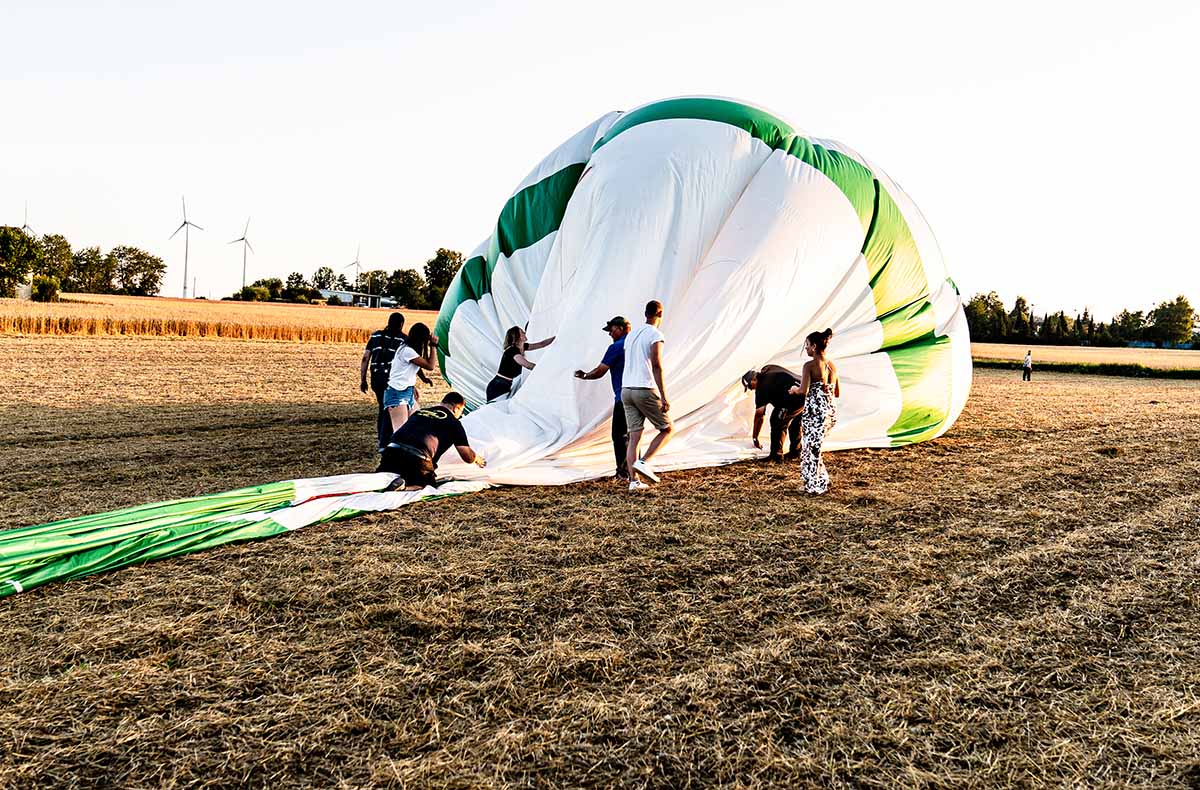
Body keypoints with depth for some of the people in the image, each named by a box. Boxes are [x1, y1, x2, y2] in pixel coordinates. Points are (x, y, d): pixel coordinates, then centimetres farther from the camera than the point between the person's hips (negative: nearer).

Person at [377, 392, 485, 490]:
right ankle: (405, 485, -11)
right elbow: (468, 457, 11)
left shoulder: (419, 412, 26)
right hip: (418, 458, -5)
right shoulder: (453, 423, 11)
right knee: (429, 482, 18)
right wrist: (477, 458, 36)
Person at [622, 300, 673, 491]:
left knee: (634, 437, 6)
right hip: (644, 390, -7)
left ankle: (633, 481, 2)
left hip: (626, 389, 7)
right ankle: (643, 462, -8)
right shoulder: (655, 335, -6)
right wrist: (664, 397, -14)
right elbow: (657, 367, -14)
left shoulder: (631, 334, 18)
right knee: (667, 428, 7)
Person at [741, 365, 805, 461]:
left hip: (794, 397, -9)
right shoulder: (768, 369, 18)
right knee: (795, 423, 26)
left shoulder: (762, 387, -1)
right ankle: (795, 452, 35)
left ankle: (776, 455, 8)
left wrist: (755, 437, 11)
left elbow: (759, 414, 3)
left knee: (777, 423, 3)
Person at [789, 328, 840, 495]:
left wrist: (794, 390, 2)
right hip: (830, 411, 7)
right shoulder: (832, 366, 10)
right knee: (815, 447, 21)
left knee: (811, 448, 6)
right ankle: (822, 481, 25)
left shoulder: (809, 366, -10)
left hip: (814, 411, -7)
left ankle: (814, 486, 13)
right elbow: (837, 393, 16)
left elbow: (803, 391, -19)